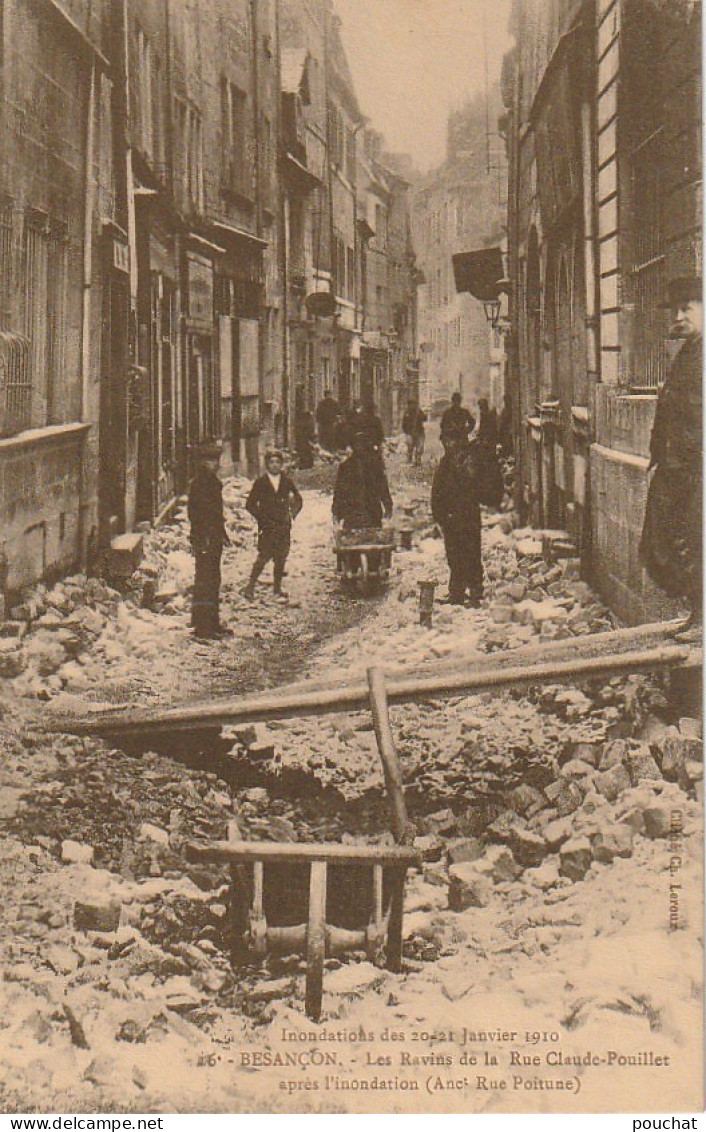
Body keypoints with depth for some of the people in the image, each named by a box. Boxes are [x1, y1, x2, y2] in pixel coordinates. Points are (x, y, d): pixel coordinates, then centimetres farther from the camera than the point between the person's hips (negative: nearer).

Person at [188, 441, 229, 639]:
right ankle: (202, 627, -6)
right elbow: (195, 511, -19)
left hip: (214, 539, 10)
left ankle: (212, 624, 23)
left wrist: (222, 533, 24)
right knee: (205, 581, -8)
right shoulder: (199, 482, -13)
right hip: (204, 539, -10)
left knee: (213, 580, 14)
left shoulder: (213, 481, 16)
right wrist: (203, 537, -22)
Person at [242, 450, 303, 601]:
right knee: (264, 557, -11)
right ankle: (250, 586, -4)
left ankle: (277, 588, 16)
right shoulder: (260, 482, 2)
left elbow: (298, 500, 18)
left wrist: (293, 514, 3)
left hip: (283, 526, 3)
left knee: (281, 558, 5)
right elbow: (250, 504, 1)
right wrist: (262, 518, -7)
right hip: (267, 526, -3)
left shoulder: (287, 482, 9)